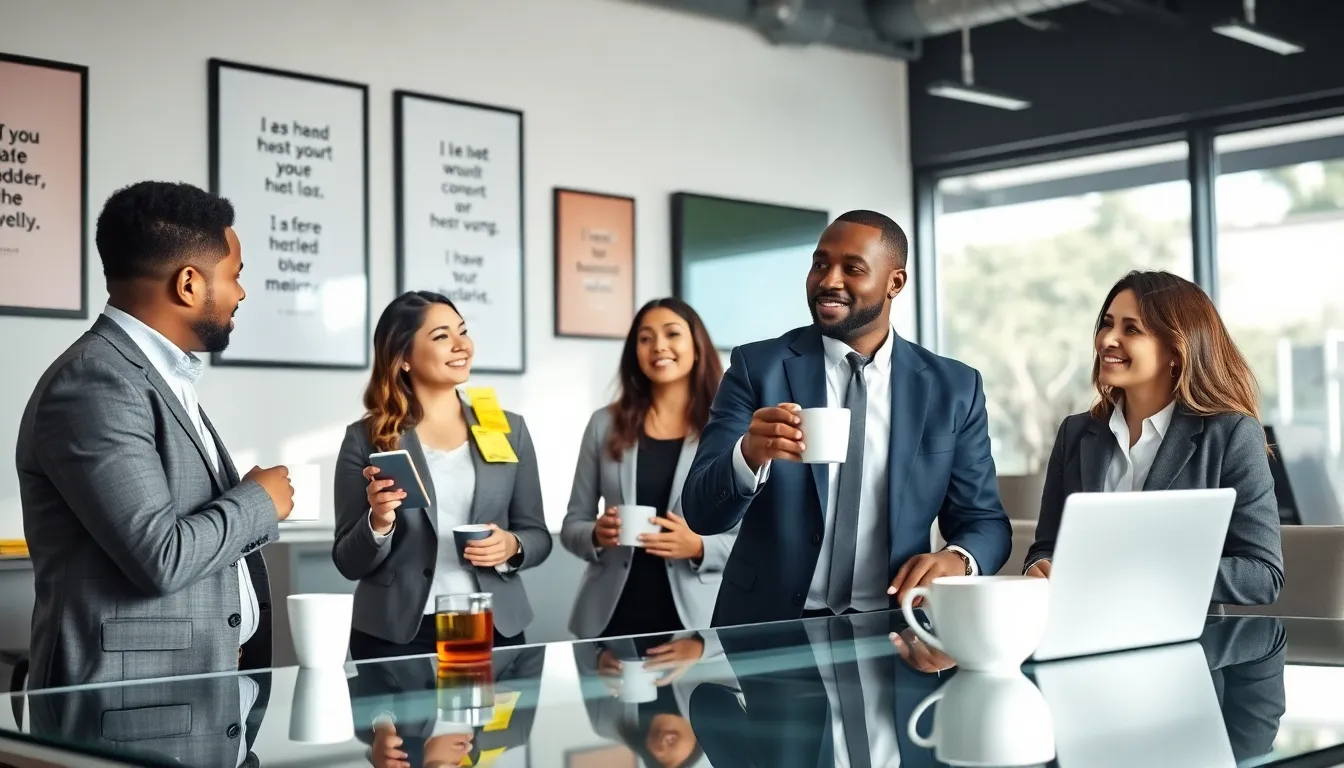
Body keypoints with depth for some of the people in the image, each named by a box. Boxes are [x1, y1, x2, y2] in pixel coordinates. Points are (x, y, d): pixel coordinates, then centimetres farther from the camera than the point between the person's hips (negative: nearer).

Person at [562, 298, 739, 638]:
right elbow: (572, 525, 9)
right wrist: (596, 535, -12)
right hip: (612, 618, 1)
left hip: (694, 618, -1)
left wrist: (699, 548, -17)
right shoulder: (605, 424, 5)